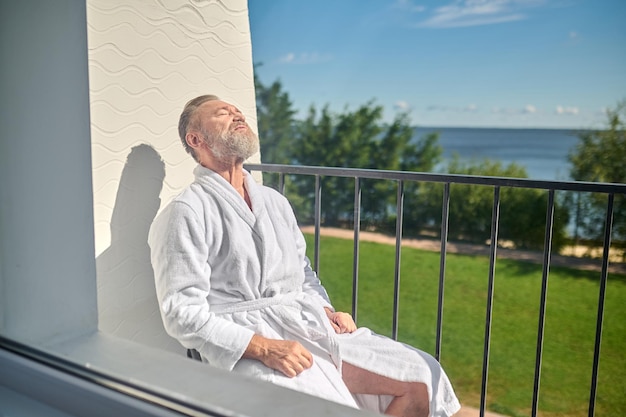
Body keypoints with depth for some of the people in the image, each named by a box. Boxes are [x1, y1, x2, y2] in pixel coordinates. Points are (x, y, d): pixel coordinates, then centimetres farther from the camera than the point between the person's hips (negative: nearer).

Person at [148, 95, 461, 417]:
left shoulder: (274, 200, 18)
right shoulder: (187, 212, -5)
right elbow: (182, 312, -12)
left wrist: (327, 311, 4)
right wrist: (263, 348, -21)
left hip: (311, 325, 7)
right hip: (244, 348, -6)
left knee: (422, 378, -4)